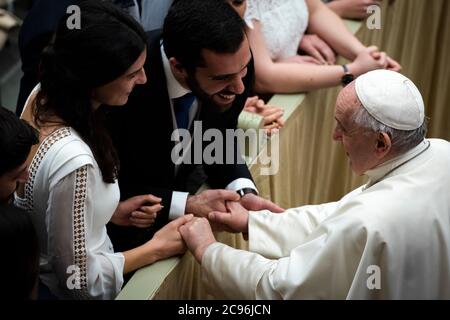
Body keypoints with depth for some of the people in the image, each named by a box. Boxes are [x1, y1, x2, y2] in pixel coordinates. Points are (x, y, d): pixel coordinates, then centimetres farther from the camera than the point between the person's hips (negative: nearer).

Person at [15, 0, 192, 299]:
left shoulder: (45, 93, -11)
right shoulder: (73, 160, -35)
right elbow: (79, 280, -24)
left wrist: (113, 211, -2)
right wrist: (159, 248, -15)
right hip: (65, 290, -7)